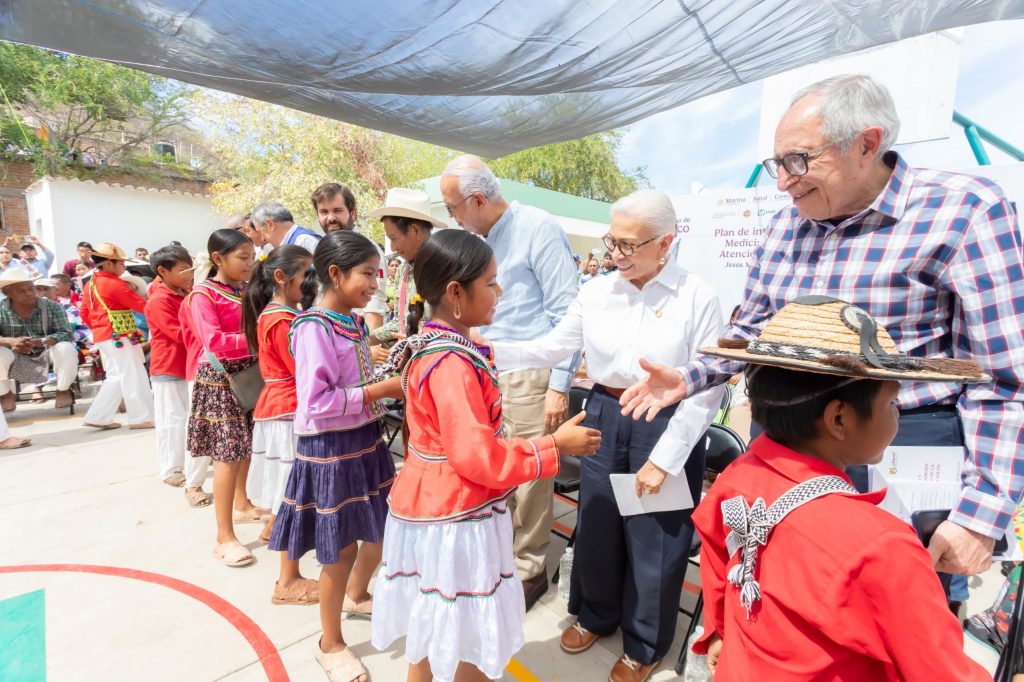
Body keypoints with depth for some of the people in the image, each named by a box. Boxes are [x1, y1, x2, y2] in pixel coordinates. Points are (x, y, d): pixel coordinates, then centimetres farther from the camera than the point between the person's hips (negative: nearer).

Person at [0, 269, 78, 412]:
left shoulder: (52, 307, -9)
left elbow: (66, 334, -18)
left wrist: (38, 342, -34)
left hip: (47, 353, -1)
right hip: (17, 357, 1)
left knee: (66, 348, -31)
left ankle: (63, 390, -6)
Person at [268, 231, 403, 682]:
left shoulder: (355, 324, 6)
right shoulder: (314, 329, -20)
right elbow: (315, 403, -25)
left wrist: (391, 382, 0)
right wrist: (380, 390, -23)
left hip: (365, 439, 8)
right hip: (329, 448, -8)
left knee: (384, 529, 21)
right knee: (341, 549, 7)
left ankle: (356, 595, 51)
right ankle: (330, 644, 33)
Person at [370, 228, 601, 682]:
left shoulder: (428, 345, 3)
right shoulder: (453, 363, -27)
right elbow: (479, 458, -27)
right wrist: (555, 446, -18)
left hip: (425, 507, 9)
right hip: (455, 521, -9)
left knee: (429, 630, 27)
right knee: (466, 643, 13)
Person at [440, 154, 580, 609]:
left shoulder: (537, 229, -9)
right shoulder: (477, 239, 12)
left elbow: (567, 311, -12)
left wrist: (559, 384, -14)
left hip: (530, 372, -6)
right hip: (487, 369, 6)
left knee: (529, 476, 3)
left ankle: (529, 568, 23)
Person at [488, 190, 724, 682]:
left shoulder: (697, 298, -11)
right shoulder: (596, 292, 0)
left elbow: (708, 387, -12)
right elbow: (553, 347, 2)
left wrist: (665, 458, -14)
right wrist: (491, 351, -12)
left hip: (667, 425, -3)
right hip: (604, 418, 4)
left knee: (654, 537, 12)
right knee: (596, 521, 17)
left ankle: (645, 643, 40)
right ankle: (596, 613, 47)